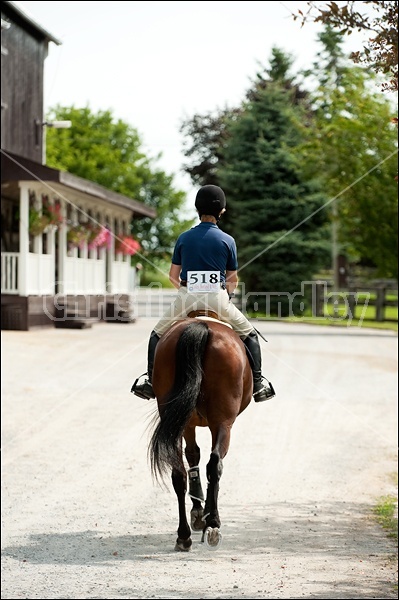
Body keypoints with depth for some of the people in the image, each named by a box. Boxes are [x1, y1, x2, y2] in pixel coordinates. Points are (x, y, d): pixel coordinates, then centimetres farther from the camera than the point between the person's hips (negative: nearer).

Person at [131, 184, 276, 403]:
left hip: (186, 297, 1)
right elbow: (233, 280, 8)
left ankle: (150, 379, 9)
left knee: (157, 334, 22)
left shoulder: (184, 238, 5)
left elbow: (173, 276, 10)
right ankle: (257, 383, 10)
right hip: (218, 297, -1)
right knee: (249, 334, 19)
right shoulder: (227, 240, 2)